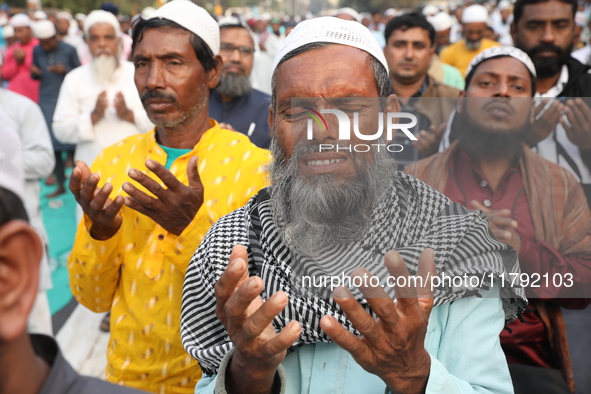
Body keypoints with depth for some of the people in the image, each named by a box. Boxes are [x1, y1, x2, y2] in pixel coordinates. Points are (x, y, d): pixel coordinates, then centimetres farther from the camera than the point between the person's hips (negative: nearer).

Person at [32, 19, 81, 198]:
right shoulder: (37, 51, 4)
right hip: (47, 101, 4)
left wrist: (65, 70, -18)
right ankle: (60, 185, 15)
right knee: (52, 145, 4)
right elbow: (36, 75, 14)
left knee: (71, 144, -3)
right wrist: (34, 73, -9)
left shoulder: (69, 50, -6)